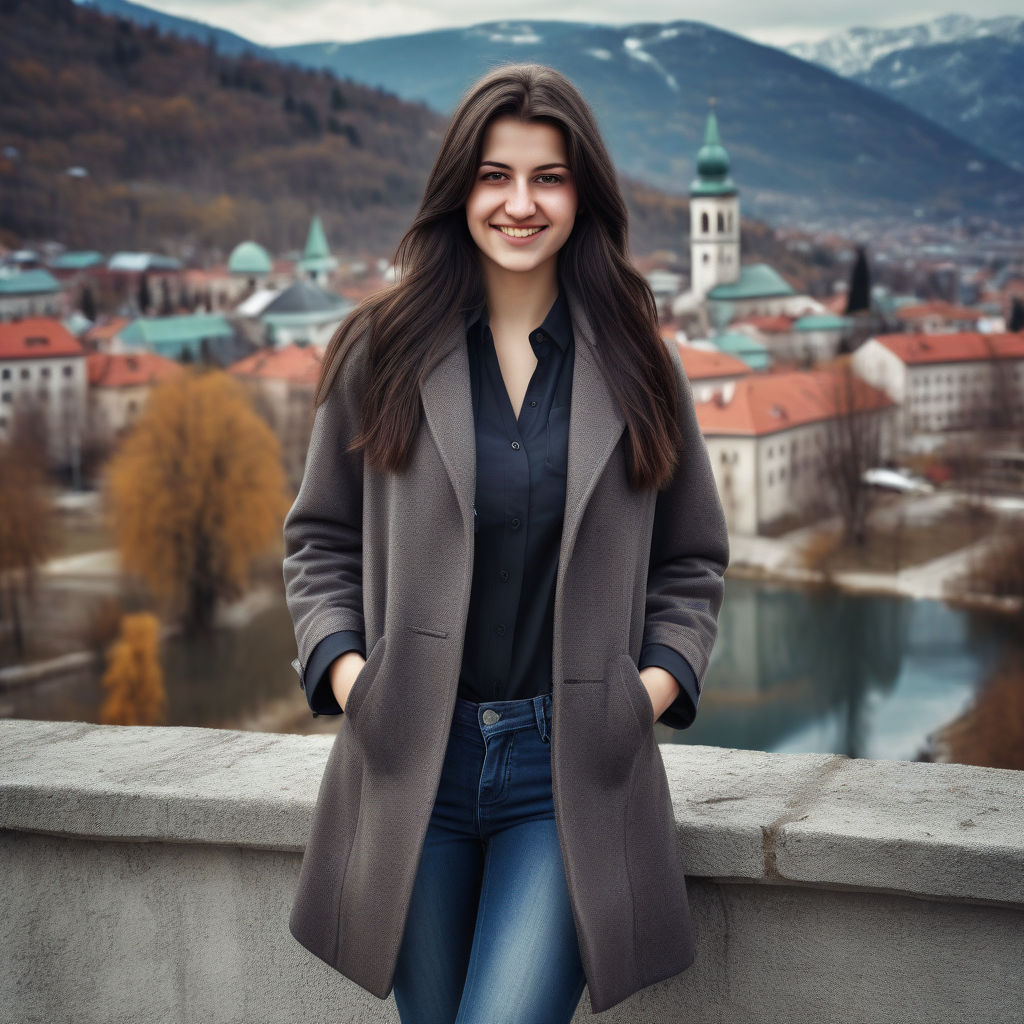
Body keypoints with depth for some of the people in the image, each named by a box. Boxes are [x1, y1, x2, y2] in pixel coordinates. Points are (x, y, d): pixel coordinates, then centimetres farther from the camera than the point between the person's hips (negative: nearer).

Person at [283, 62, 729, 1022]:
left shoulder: (634, 366, 4)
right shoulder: (384, 350, 3)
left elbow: (692, 559, 13)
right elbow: (319, 537, 11)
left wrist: (661, 677, -3)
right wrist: (341, 663, -5)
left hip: (568, 770, -1)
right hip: (413, 764, 1)